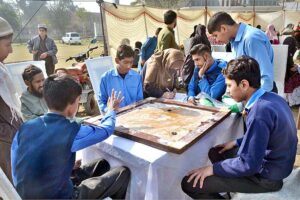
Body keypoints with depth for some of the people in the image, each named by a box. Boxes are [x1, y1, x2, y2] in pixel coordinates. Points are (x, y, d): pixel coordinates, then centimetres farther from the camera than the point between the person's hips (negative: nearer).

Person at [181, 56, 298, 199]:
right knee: (215, 152, 25)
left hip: (265, 175, -9)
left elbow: (248, 165, -27)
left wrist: (212, 169, -16)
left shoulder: (260, 113, -31)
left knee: (189, 183, -13)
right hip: (271, 161, 9)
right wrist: (236, 143, 14)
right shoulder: (270, 97, -1)